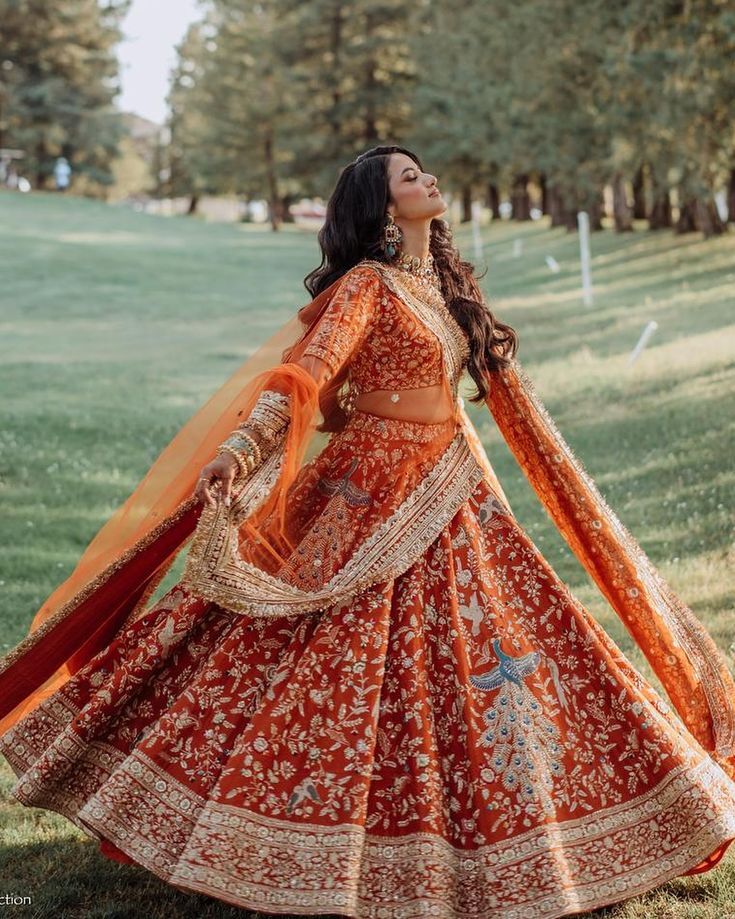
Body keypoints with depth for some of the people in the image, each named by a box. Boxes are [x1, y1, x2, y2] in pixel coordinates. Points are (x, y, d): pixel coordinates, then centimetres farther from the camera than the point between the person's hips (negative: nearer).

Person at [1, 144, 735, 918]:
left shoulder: (447, 281, 12)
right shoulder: (366, 286, -11)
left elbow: (502, 385, 23)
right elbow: (305, 373, -26)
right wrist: (241, 448, -41)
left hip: (451, 498, 8)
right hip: (378, 498, -7)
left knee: (474, 653, 11)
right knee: (360, 667, -4)